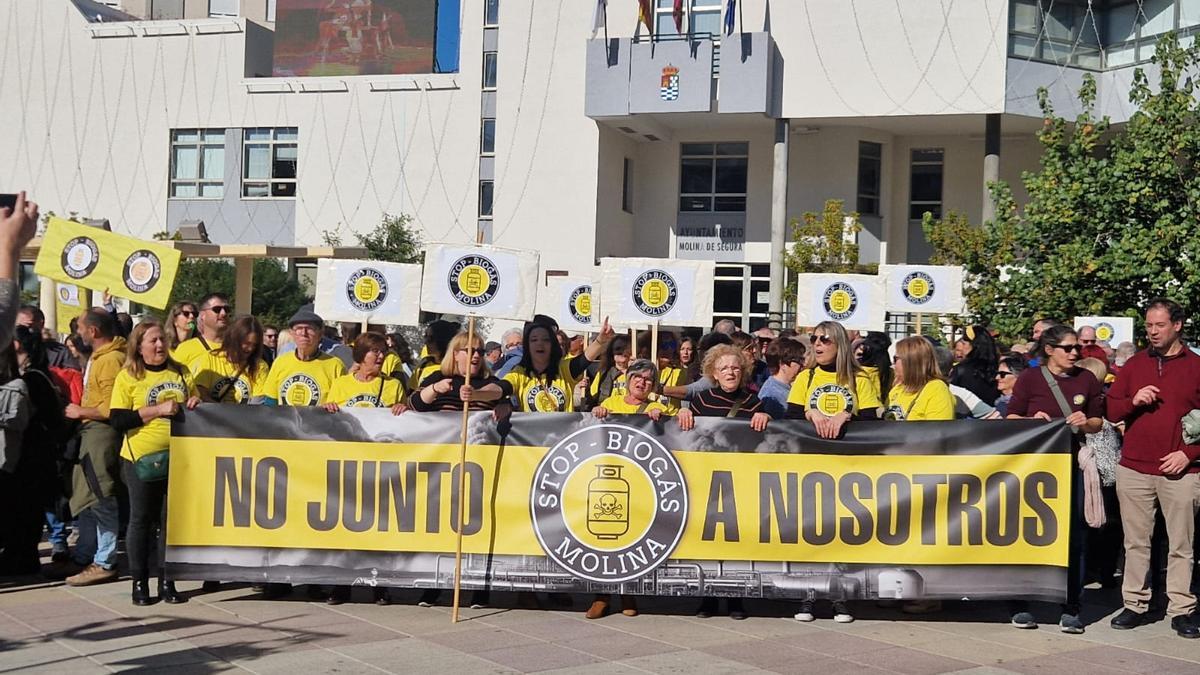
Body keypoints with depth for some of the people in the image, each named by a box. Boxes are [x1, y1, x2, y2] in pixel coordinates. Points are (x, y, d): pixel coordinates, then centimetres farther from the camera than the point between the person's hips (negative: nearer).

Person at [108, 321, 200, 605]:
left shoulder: (181, 373, 9)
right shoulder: (127, 377, -2)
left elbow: (194, 406, 22)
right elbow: (117, 421, -10)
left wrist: (195, 404, -2)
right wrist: (158, 409, -17)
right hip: (142, 460, -3)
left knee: (171, 519, 6)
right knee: (141, 519, 4)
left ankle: (167, 582, 15)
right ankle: (139, 582, 14)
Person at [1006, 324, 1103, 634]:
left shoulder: (1086, 379, 6)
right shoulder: (1030, 378, -1)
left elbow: (1098, 421, 12)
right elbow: (1011, 418, 3)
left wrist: (1085, 423, -9)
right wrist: (1033, 420, -16)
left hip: (1071, 465, 2)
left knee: (1073, 536, 3)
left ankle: (1070, 609, 10)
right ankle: (1022, 604, 13)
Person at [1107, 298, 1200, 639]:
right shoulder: (1134, 364, 10)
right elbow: (1111, 411, 10)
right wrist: (1134, 401, -9)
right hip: (1134, 469, 2)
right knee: (1135, 542, 7)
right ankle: (1135, 605, 14)